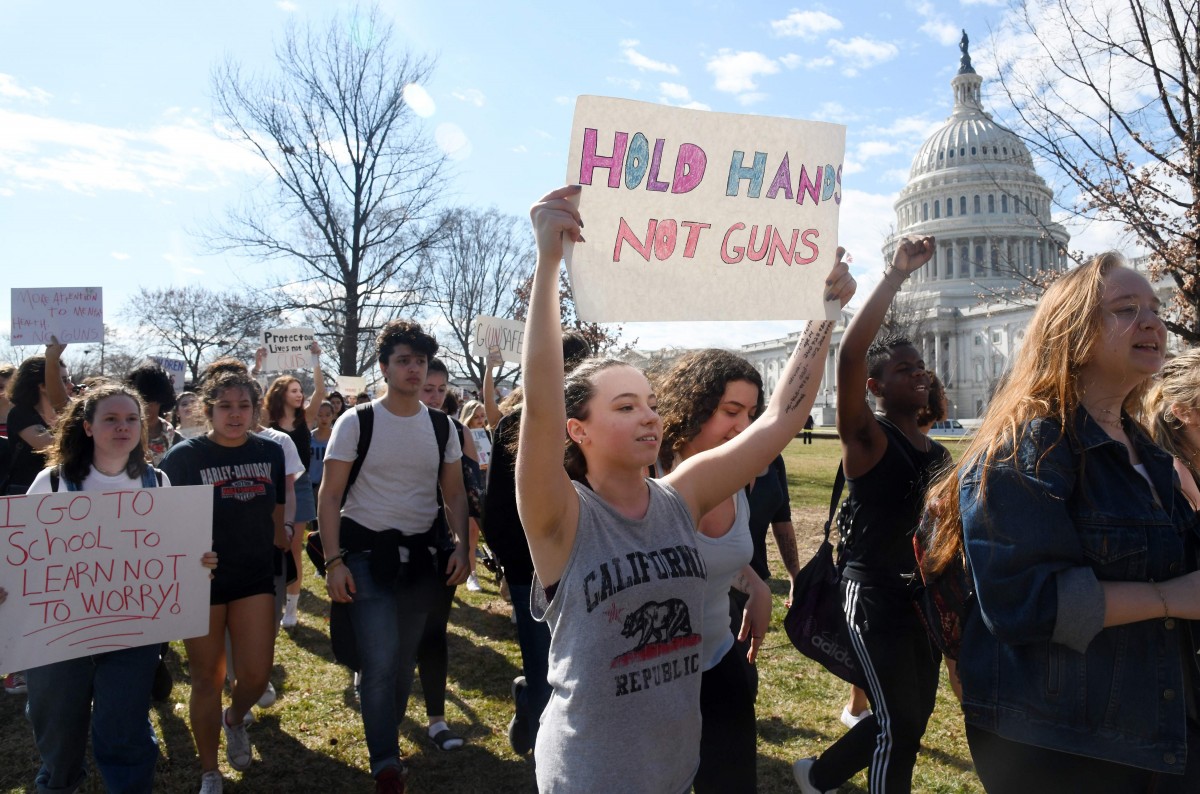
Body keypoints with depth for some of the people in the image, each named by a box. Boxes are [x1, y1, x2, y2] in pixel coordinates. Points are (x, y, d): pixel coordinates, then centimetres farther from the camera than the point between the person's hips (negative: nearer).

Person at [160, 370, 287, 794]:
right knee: (207, 678, 8)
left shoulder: (271, 452, 2)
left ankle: (235, 719, 35)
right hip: (202, 580, -2)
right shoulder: (184, 456, -8)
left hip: (255, 576, 2)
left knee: (256, 675, -1)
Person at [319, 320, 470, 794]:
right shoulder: (356, 422, -6)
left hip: (421, 556, 4)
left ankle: (385, 735, 34)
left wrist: (462, 547, -5)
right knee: (381, 662, -9)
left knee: (405, 660, 12)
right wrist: (333, 561, -14)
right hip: (366, 554, -3)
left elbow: (455, 494, 9)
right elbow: (329, 496, -6)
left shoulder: (441, 427, 4)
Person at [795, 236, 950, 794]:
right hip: (874, 595, -8)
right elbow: (849, 355, -28)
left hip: (925, 596, 8)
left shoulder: (939, 454, 12)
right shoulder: (867, 437, -11)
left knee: (911, 717, 18)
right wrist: (896, 275, -31)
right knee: (898, 724, -3)